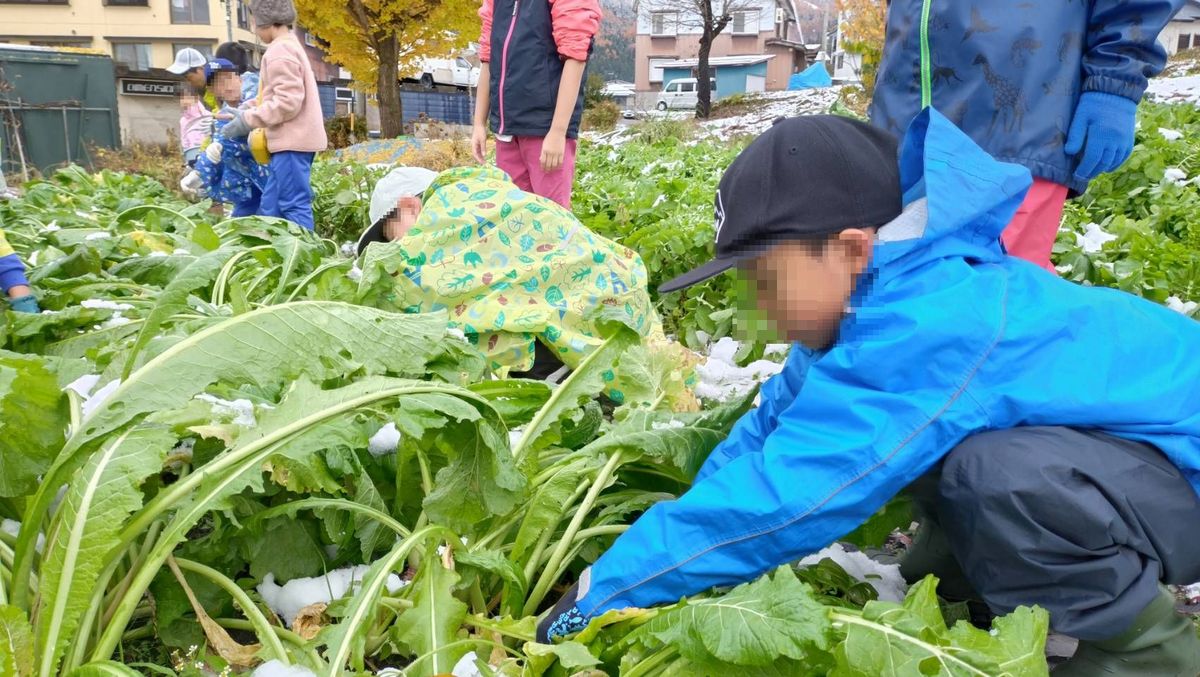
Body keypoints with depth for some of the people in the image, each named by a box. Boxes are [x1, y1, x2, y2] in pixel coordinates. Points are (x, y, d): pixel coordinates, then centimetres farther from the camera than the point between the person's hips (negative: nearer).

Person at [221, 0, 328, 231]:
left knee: (295, 207, -8)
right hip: (294, 139, 10)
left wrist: (248, 120, -11)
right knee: (270, 208, 12)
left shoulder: (280, 51, -12)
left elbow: (287, 101, -20)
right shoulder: (291, 46, 19)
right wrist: (249, 113, 14)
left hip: (291, 141, -10)